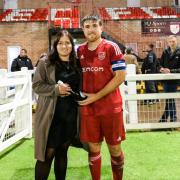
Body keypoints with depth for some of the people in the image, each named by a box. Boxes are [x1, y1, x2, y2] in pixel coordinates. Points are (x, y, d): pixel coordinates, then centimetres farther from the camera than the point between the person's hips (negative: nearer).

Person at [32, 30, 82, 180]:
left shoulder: (77, 65, 9)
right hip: (51, 115, -4)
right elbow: (37, 85, -7)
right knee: (48, 153, -3)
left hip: (71, 115, 4)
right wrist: (56, 89, -18)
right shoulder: (45, 63, -3)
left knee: (62, 151, 14)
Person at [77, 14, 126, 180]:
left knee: (115, 148, 8)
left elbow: (120, 76, -12)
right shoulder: (79, 51, 8)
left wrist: (96, 96, -14)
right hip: (87, 108, 3)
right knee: (93, 148, 11)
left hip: (111, 107, -3)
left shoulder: (111, 47, -6)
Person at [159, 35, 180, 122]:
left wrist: (171, 71, -21)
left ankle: (164, 118, 9)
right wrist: (161, 69, -10)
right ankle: (173, 118, 25)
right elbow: (161, 64, 12)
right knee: (170, 99, 13)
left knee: (169, 99, -1)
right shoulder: (165, 52, 7)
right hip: (166, 79, 4)